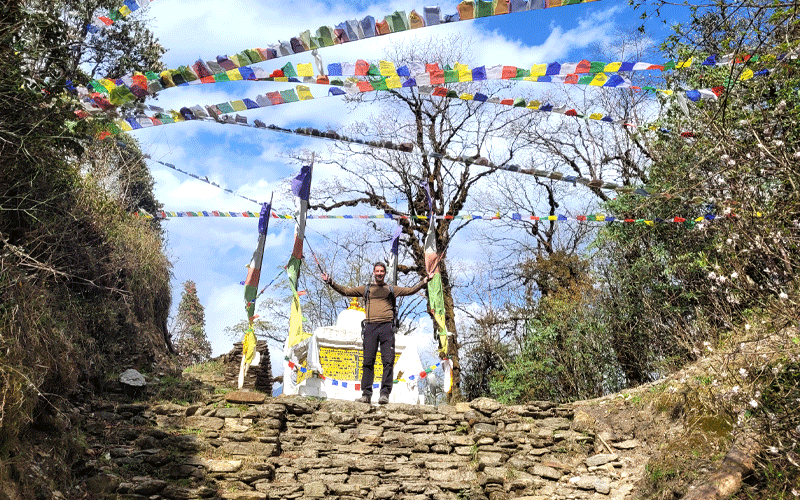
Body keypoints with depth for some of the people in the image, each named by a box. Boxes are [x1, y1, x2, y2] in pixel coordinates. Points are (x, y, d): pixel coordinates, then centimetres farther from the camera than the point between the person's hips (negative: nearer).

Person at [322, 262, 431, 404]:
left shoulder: (391, 289, 19)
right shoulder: (366, 289, 20)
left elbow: (411, 290, 15)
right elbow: (346, 291, 19)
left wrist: (424, 281, 5)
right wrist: (331, 282, 12)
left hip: (387, 327, -1)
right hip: (370, 327, 1)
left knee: (388, 361, -7)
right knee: (368, 361, -2)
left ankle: (385, 393, -5)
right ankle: (366, 393, 2)